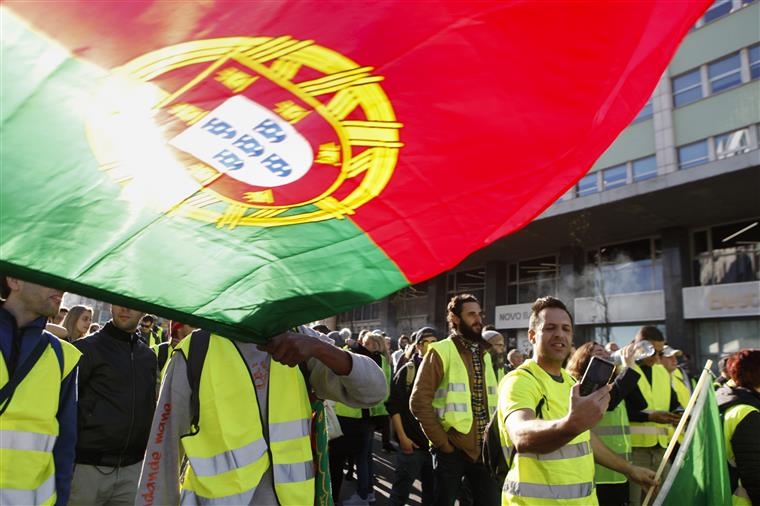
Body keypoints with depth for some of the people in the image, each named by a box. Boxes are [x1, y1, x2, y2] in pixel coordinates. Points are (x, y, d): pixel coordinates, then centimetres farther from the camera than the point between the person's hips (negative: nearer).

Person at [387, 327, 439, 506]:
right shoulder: (407, 371, -4)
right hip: (412, 442, -4)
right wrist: (402, 437, -11)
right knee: (401, 490, 4)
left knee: (433, 491, 13)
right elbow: (393, 406, -7)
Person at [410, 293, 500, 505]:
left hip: (483, 448, 6)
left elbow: (492, 399, 16)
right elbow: (419, 401, -14)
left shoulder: (484, 354, 12)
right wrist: (442, 442, -14)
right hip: (452, 449, -5)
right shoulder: (441, 352, -8)